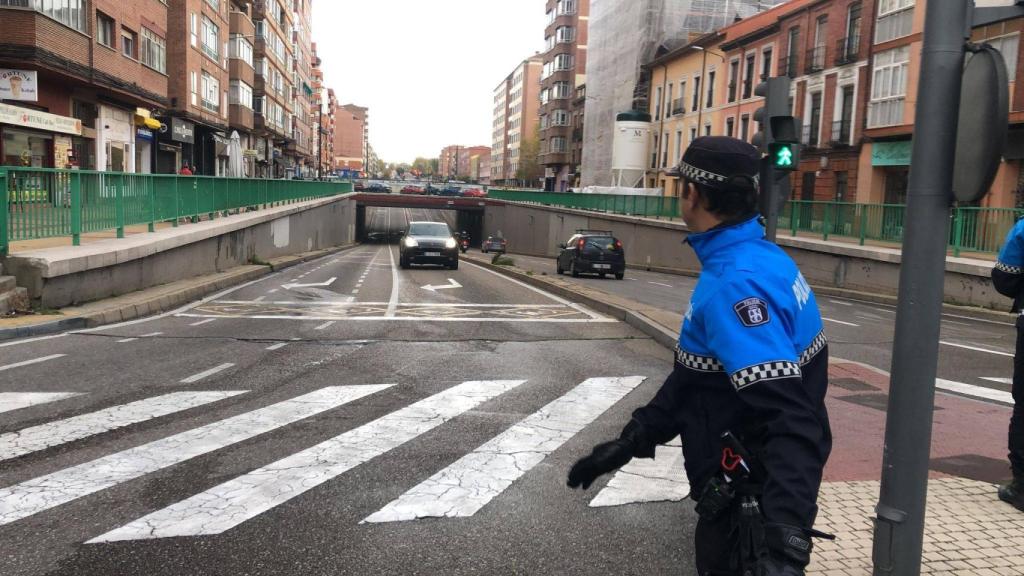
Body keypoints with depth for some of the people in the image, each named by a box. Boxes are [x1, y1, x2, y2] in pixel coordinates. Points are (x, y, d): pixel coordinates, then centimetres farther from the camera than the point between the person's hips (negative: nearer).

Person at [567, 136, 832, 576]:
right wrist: (633, 438, 11)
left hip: (749, 505, -9)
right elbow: (695, 374, 10)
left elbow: (790, 421, -34)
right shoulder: (759, 256, 4)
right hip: (748, 490, 9)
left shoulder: (735, 282, -28)